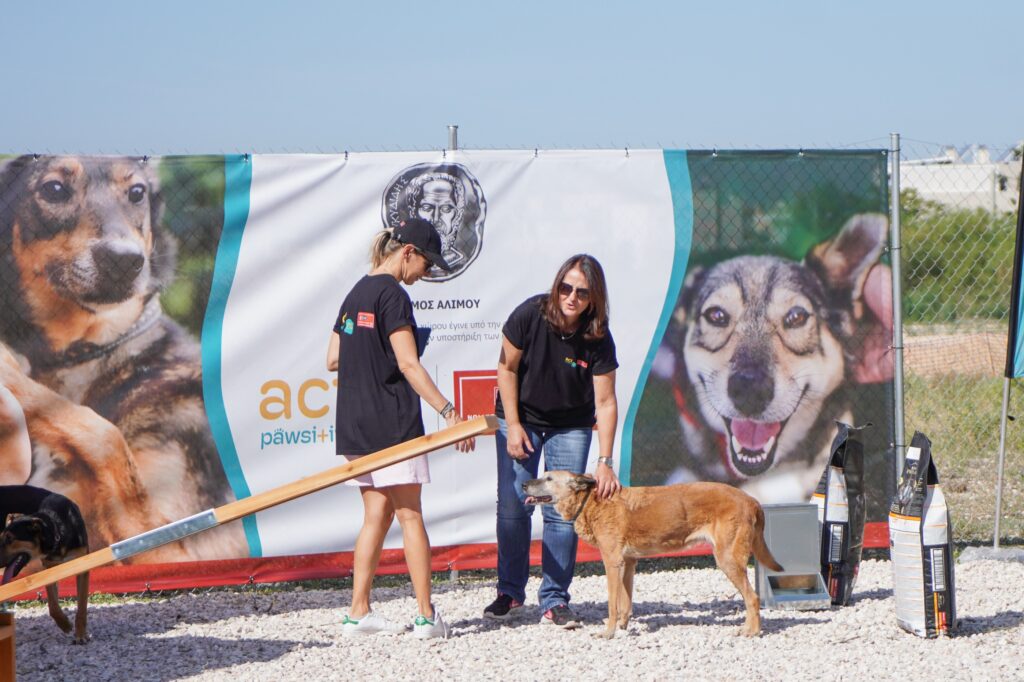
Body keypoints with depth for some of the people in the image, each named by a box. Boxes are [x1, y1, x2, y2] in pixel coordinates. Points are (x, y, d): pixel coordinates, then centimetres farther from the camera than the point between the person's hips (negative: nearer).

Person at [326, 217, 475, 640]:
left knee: (377, 513, 10)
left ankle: (358, 613, 7)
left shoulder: (356, 294, 15)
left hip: (355, 424, 8)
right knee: (409, 514, -4)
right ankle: (426, 616, -4)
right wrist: (448, 412, -22)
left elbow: (333, 359, 18)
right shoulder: (392, 295, -12)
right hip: (391, 422, -8)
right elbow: (408, 364, -19)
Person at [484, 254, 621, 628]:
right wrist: (513, 425, -10)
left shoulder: (598, 340, -20)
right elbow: (507, 367, -9)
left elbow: (605, 403, -18)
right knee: (513, 505, -4)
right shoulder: (529, 315, -21)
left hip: (571, 426, 0)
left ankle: (554, 599, 1)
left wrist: (605, 462, -25)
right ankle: (510, 591, 12)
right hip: (521, 417, 0)